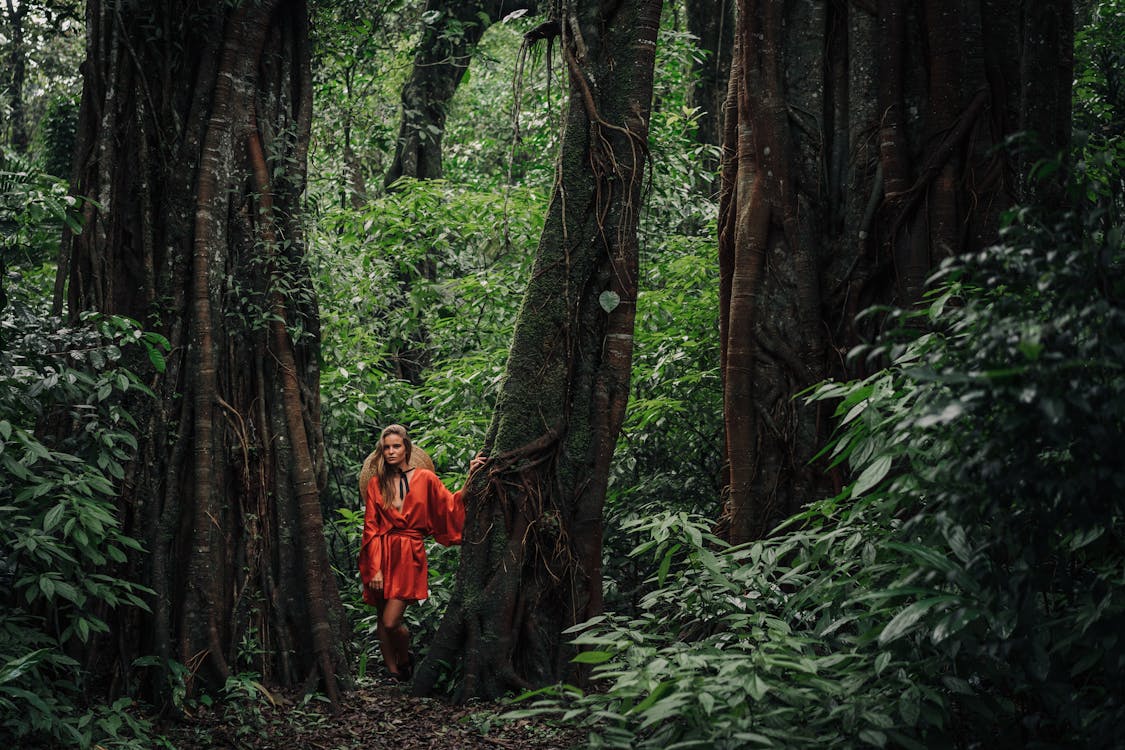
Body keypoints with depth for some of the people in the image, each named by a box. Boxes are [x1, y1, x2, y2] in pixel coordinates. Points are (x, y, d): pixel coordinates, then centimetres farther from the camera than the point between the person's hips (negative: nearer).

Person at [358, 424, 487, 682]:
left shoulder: (425, 478, 4)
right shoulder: (376, 483, 6)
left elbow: (452, 505, 1)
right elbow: (371, 529, 3)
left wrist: (471, 477, -8)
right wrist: (375, 569, -5)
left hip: (409, 556, -2)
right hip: (382, 555, 2)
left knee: (391, 622, -11)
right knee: (383, 621, 6)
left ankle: (405, 660, 18)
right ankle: (394, 673, 20)